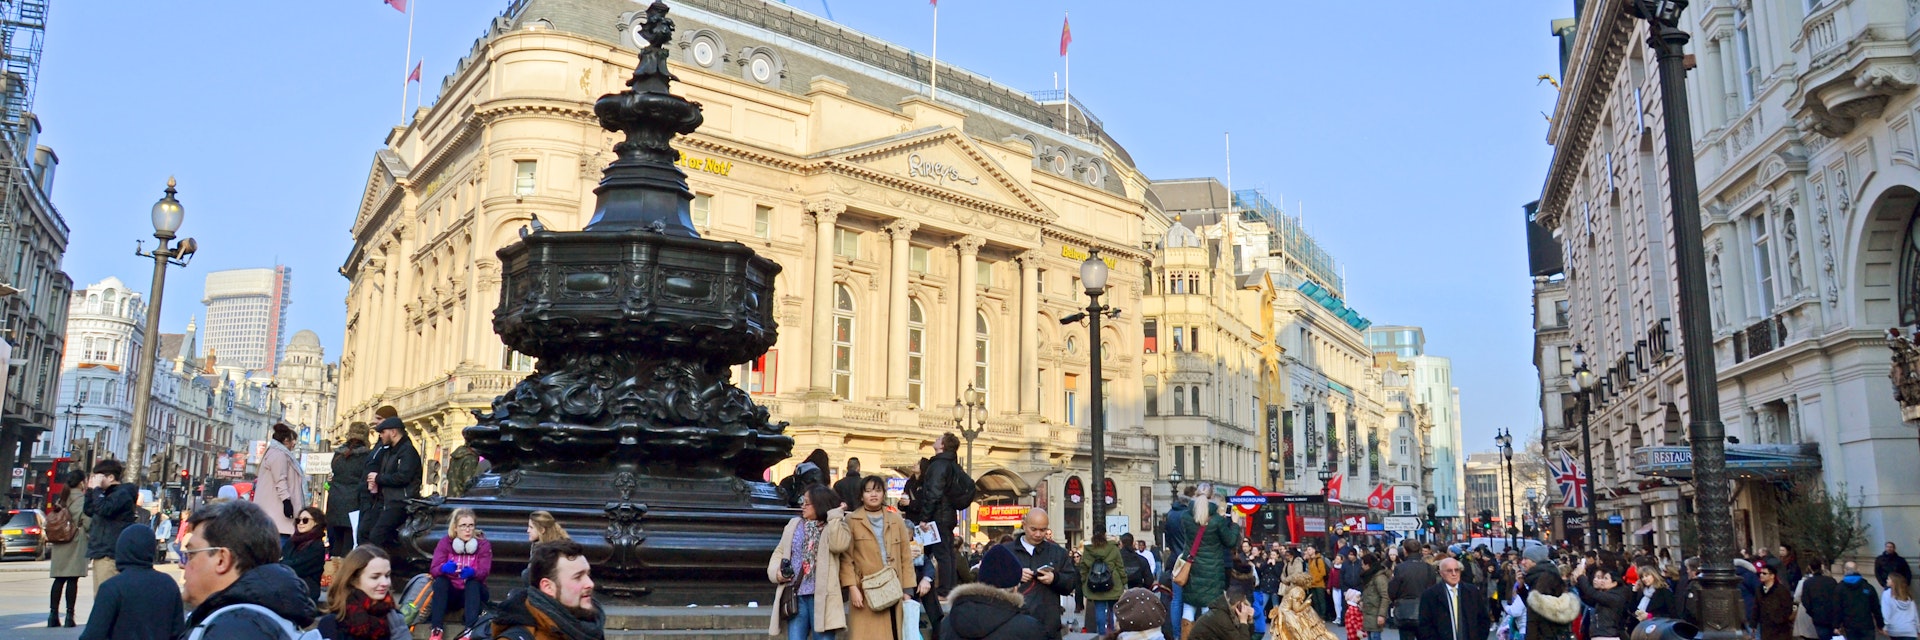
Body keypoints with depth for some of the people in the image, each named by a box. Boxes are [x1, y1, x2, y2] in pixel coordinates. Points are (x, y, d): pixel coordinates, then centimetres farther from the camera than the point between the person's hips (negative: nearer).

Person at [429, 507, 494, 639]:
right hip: (450, 592, 1)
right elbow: (433, 570, -18)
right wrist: (444, 568, -42)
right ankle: (437, 628, -35)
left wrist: (472, 572, -45)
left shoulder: (483, 544, -9)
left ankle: (470, 629, -45)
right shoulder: (445, 542, -6)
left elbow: (484, 572, -21)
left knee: (473, 582, -32)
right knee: (440, 580, -28)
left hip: (473, 592, -1)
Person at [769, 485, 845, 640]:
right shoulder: (794, 525, 13)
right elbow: (779, 552, 19)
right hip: (796, 595, 4)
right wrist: (776, 572, -1)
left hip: (821, 596, -4)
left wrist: (835, 515, -14)